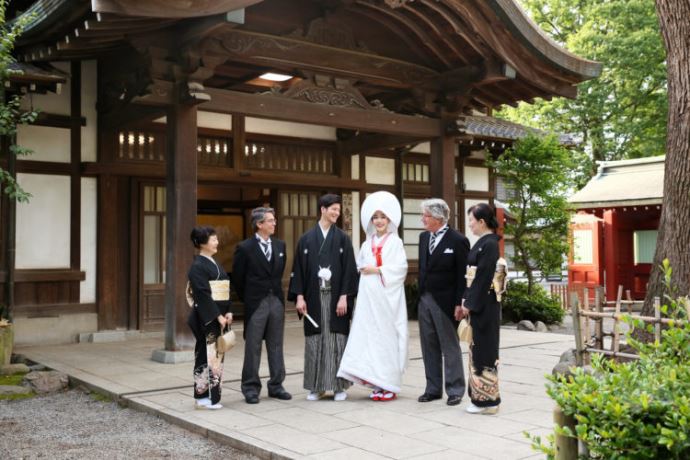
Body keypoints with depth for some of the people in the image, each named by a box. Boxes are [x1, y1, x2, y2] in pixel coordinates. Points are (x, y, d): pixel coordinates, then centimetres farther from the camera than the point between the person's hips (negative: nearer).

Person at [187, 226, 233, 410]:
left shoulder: (214, 264, 15)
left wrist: (228, 312, 4)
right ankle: (204, 397, 4)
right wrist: (218, 316, -18)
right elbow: (204, 294, -17)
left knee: (217, 355, 10)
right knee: (207, 355, -4)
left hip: (219, 317, 9)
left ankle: (211, 396, 17)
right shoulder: (198, 266, -12)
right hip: (206, 319, -9)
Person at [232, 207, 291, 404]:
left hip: (277, 300, 5)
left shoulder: (280, 245, 7)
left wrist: (276, 291, 14)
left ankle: (276, 385, 19)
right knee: (253, 348, 3)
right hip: (256, 303, -5)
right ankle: (251, 388, 11)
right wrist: (247, 298, 5)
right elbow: (237, 277, -1)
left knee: (276, 346, 10)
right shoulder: (245, 248, -8)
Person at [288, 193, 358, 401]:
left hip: (336, 297, -1)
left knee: (337, 339, 2)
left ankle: (339, 386, 11)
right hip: (314, 298, 1)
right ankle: (317, 386, 15)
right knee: (315, 341, 5)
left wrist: (344, 297, -10)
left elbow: (349, 269, -2)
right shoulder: (306, 239, 6)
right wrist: (299, 296, -4)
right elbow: (299, 269, 4)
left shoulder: (342, 238, 3)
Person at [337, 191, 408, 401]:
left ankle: (389, 385, 3)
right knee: (370, 336, 1)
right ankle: (377, 383, 8)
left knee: (386, 337, -4)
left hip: (387, 296, -5)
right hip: (368, 297, 5)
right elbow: (359, 266, 19)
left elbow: (400, 268, -9)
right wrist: (364, 270, -1)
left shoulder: (395, 242, 0)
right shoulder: (368, 244, 15)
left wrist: (377, 270, -12)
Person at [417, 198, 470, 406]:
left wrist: (459, 303, -15)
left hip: (445, 302, -6)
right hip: (424, 300, 6)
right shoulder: (424, 237, 9)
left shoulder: (457, 240, -11)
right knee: (429, 347, 11)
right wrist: (420, 294, 10)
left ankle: (455, 391, 13)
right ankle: (433, 389, 21)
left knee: (450, 347, 4)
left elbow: (463, 275, -12)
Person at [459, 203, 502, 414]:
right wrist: (465, 302, 12)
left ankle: (487, 400, 6)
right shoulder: (482, 243, 13)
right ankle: (480, 397, 20)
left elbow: (483, 278, -19)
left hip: (484, 306, -9)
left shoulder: (489, 244, -15)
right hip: (477, 304, 9)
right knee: (478, 348, 12)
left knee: (483, 349, -2)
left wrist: (469, 304, -16)